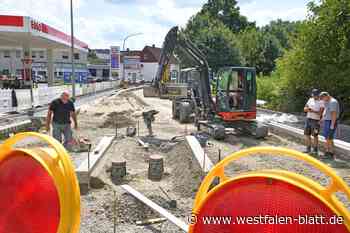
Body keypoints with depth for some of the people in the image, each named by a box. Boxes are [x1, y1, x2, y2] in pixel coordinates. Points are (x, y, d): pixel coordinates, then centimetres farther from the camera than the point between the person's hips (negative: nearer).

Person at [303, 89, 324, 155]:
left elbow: (321, 113, -15)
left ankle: (315, 150, 11)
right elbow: (305, 109, 8)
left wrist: (313, 111, -29)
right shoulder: (310, 100, 9)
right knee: (307, 134, 7)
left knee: (315, 136, 0)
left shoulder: (321, 102, -7)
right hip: (308, 119, 5)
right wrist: (307, 109, -15)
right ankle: (308, 149, 18)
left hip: (315, 121, -5)